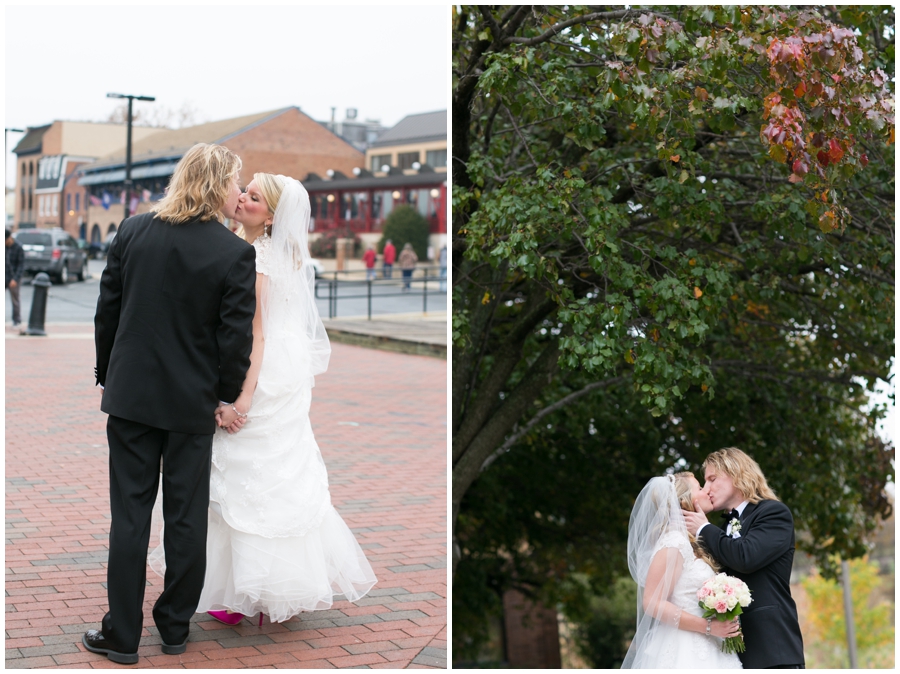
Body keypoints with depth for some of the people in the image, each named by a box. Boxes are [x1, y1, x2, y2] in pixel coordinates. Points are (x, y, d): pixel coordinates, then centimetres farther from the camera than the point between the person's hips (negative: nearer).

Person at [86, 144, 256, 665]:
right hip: (193, 403, -2)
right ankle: (175, 627, 21)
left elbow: (107, 310, 4)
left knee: (130, 515, 7)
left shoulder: (133, 231, -1)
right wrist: (227, 396, 5)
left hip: (131, 393, 2)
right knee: (186, 518, 11)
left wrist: (107, 376, 15)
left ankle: (123, 636, 11)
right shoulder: (236, 254, -11)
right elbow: (236, 337, -9)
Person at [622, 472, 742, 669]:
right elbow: (653, 603, -17)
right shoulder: (674, 542, -11)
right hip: (683, 653, -8)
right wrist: (708, 627, -18)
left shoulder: (695, 544, 16)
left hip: (700, 652, 8)